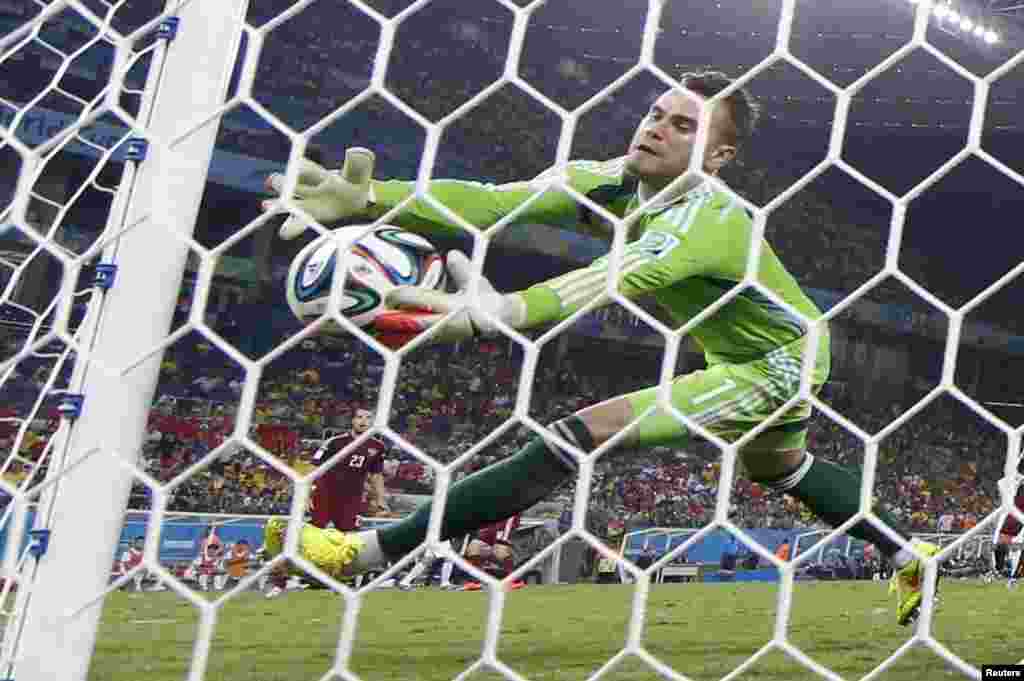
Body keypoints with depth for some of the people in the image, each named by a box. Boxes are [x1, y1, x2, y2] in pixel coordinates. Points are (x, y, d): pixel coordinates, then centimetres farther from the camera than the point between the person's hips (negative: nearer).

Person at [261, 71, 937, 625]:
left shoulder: (703, 215, -32)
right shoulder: (613, 181, -11)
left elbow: (614, 279, -53)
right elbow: (493, 201, -25)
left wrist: (500, 312, -70)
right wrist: (365, 197, -39)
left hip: (779, 363, -9)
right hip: (745, 357, 9)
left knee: (585, 433, -22)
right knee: (779, 469, 34)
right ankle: (909, 555, 51)